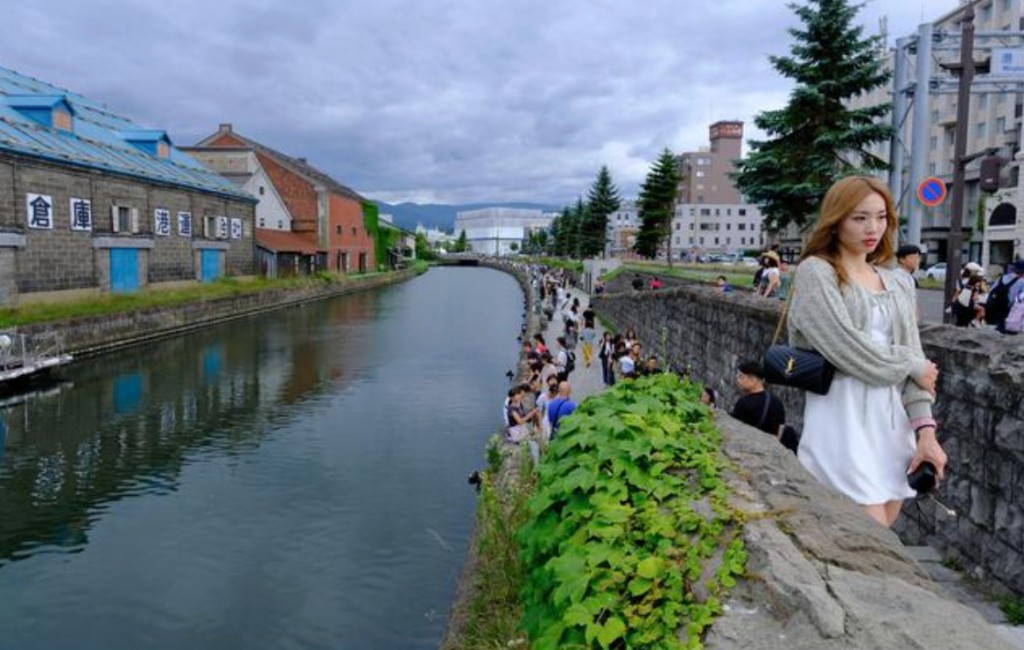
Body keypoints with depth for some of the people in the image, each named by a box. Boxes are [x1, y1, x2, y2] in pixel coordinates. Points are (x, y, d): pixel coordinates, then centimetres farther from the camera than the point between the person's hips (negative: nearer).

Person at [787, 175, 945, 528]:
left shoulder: (891, 282, 15)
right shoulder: (815, 272, -5)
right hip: (844, 420, -6)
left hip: (892, 421, 7)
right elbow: (849, 349, -15)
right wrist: (914, 367, -1)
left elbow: (913, 357, 10)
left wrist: (925, 429, 0)